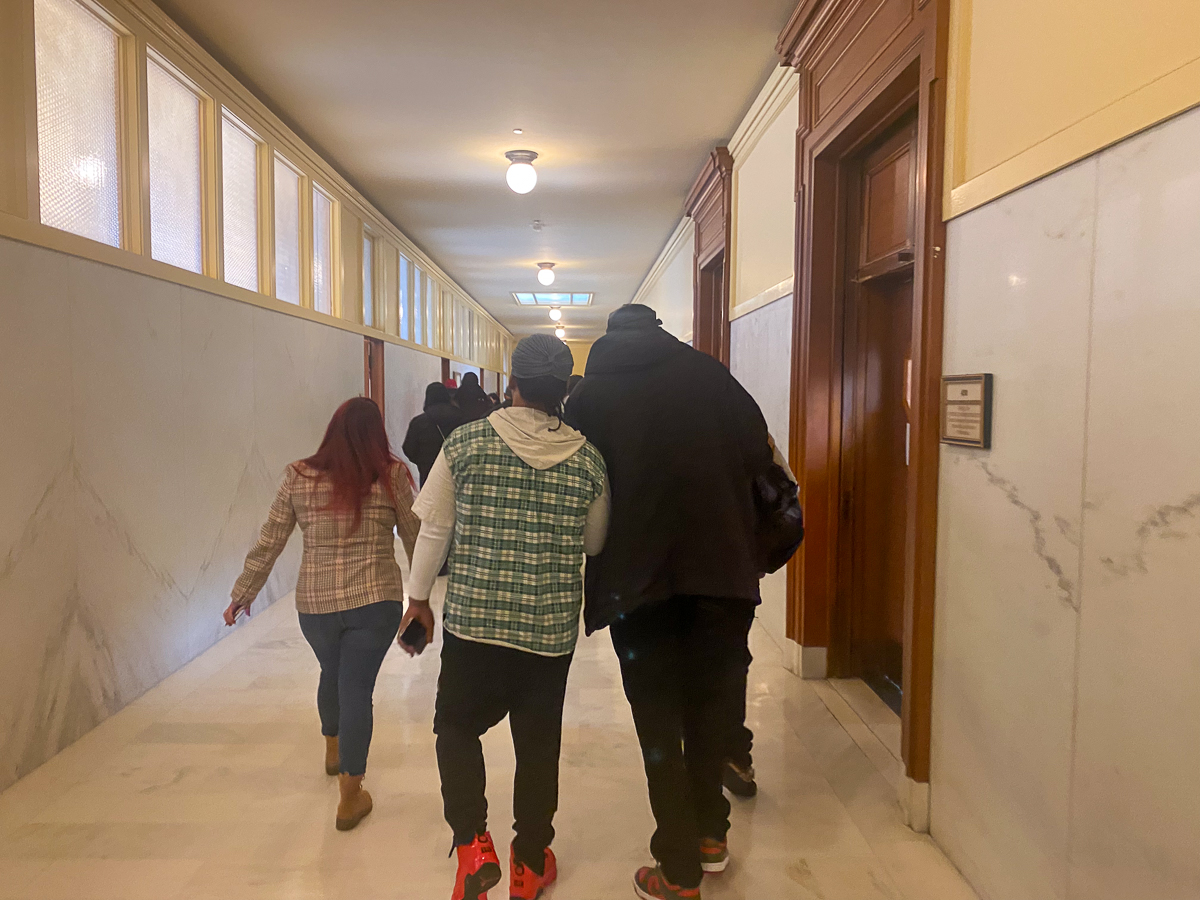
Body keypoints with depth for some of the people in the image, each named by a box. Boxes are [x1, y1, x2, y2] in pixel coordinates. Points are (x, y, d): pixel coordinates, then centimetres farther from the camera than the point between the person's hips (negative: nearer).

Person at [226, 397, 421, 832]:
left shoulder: (298, 476, -1)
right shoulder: (392, 475, -6)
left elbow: (269, 543, 3)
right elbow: (415, 537, 1)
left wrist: (243, 594, 15)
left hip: (315, 601, 3)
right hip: (375, 600, -3)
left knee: (332, 672, 26)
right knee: (357, 688, 4)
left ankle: (333, 750, 50)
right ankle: (350, 798, 10)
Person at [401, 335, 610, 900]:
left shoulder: (466, 443, -8)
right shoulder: (588, 461, -5)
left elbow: (433, 528, -3)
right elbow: (595, 546, 6)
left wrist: (419, 598, 9)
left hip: (472, 620, -1)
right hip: (552, 630, 1)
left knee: (457, 728, 21)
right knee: (539, 744, 16)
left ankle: (473, 844, 7)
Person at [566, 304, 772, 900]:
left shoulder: (591, 394, 5)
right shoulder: (708, 374, 6)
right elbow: (757, 454, 1)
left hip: (636, 576, -1)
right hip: (722, 566, 2)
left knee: (659, 720, 10)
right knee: (711, 704, 20)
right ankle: (711, 835, 34)